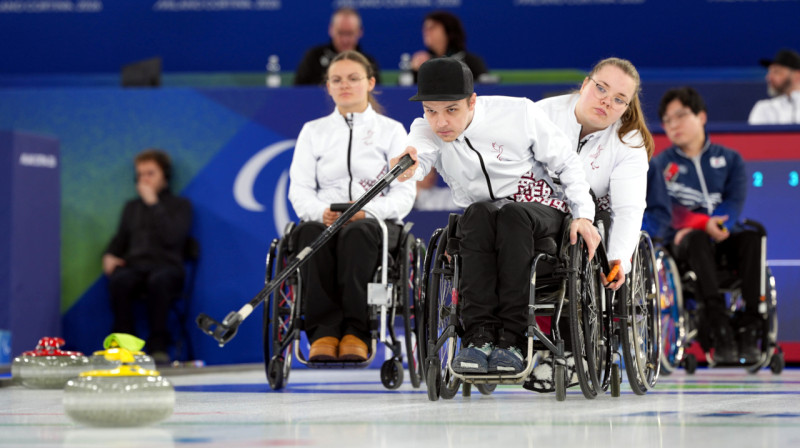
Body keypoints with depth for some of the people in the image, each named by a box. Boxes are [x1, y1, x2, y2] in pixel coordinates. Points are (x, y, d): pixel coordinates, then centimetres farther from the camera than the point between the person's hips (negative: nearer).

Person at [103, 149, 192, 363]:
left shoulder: (180, 205, 12)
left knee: (158, 280, -42)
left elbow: (172, 237, -6)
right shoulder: (132, 207, 26)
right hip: (134, 266, 3)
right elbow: (120, 239, 25)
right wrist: (110, 255, 2)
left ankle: (158, 346, -36)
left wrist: (153, 203, -3)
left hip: (166, 266, -3)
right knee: (118, 281, -35)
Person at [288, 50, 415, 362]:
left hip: (377, 223, -1)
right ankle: (323, 332, -44)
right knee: (311, 232, -36)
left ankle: (356, 333, -43)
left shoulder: (391, 130, 12)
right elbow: (299, 190, 7)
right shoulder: (313, 131, 18)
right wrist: (322, 212, -16)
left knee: (357, 233, -39)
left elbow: (403, 195, 2)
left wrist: (367, 209, -18)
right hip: (323, 220, 1)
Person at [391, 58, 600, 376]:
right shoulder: (426, 130, -6)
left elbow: (566, 162, -2)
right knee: (478, 212, -34)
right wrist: (408, 168, -54)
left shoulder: (519, 113, -12)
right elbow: (420, 155, -30)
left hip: (539, 212, -2)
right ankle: (479, 335, -41)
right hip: (479, 227, 2)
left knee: (511, 214, -37)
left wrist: (583, 215, -13)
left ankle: (511, 340, -41)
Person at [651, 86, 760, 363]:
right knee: (698, 239, -38)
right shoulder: (661, 164, 8)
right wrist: (703, 223, -22)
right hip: (683, 243, -2)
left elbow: (735, 203, 0)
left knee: (752, 237, -32)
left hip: (722, 239, 2)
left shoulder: (730, 159, 13)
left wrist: (718, 224, -21)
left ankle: (749, 329, -36)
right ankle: (720, 332, -48)